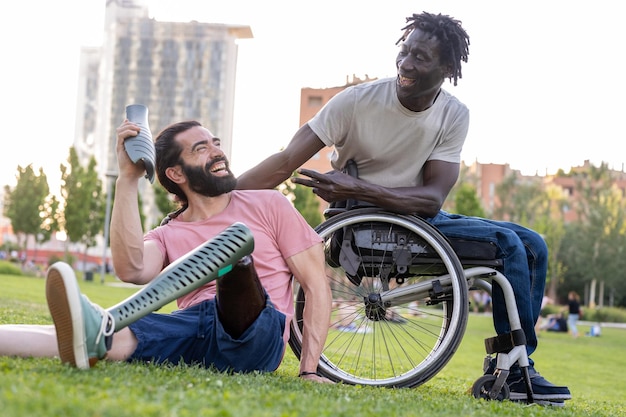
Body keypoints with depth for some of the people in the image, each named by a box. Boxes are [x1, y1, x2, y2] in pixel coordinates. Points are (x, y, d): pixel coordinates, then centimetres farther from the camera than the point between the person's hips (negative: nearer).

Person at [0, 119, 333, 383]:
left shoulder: (267, 205, 17)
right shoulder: (167, 235, 21)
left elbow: (316, 285, 10)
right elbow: (132, 271, -4)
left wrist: (309, 372, -2)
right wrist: (128, 178, -1)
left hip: (256, 334, -3)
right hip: (194, 334, 3)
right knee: (117, 337, -29)